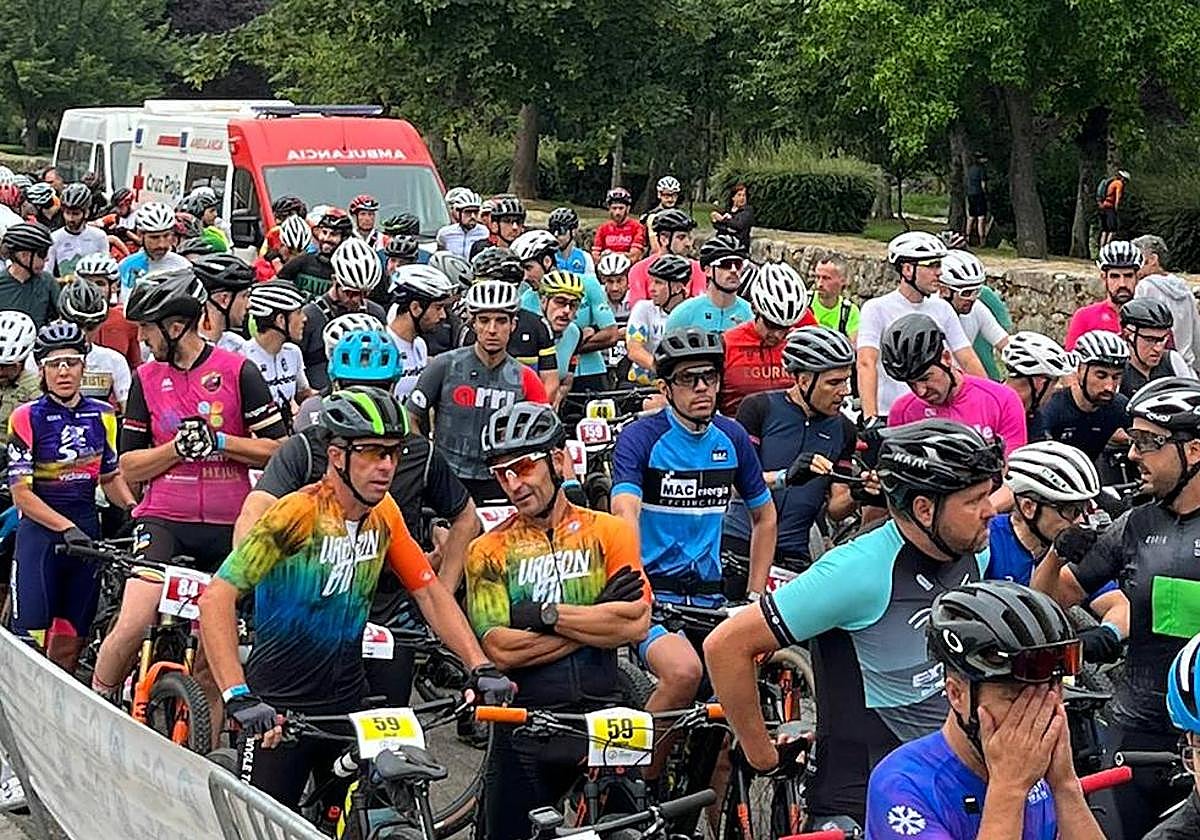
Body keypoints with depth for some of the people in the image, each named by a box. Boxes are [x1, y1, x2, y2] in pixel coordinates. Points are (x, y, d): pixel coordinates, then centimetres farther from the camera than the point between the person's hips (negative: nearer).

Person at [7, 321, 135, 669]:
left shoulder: (102, 416, 8)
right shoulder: (27, 418, -6)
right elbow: (21, 493, -10)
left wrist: (133, 508, -4)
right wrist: (66, 528, -21)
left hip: (87, 533, 4)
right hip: (40, 532, -4)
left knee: (71, 640, 8)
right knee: (30, 639, -9)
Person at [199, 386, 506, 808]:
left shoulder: (385, 514, 0)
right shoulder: (298, 514, -20)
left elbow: (430, 593, 7)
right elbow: (216, 599, -25)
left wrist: (481, 668, -6)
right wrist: (238, 696, -34)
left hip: (347, 704, 6)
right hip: (278, 709, -5)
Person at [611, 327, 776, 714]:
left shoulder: (732, 438, 6)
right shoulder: (640, 437, -9)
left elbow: (765, 515, 19)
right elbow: (625, 516, -24)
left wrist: (755, 595, 12)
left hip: (709, 595, 5)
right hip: (653, 590, -5)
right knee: (684, 671, -31)